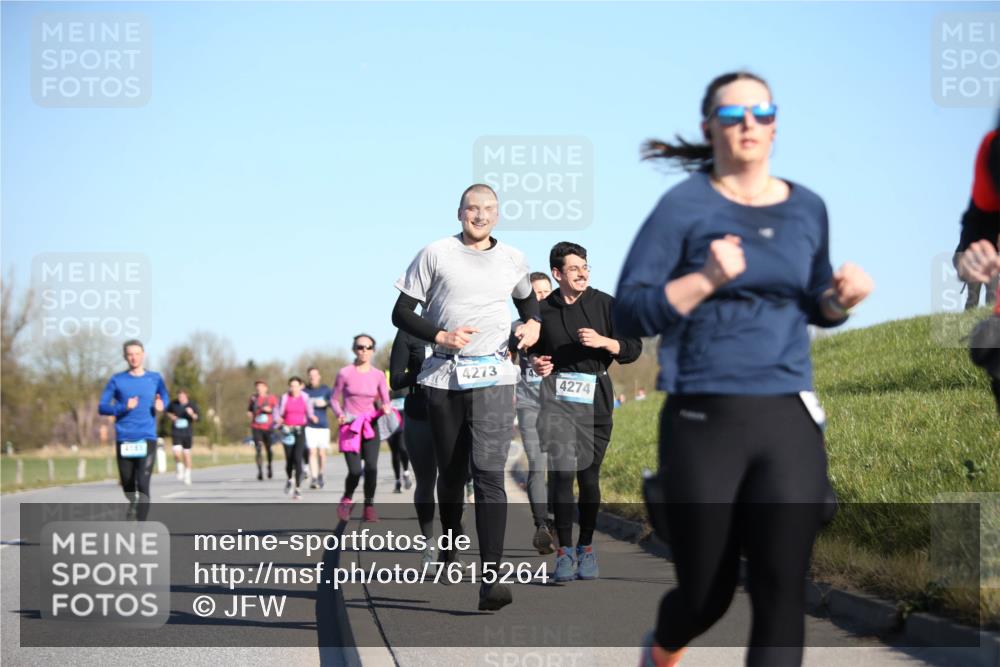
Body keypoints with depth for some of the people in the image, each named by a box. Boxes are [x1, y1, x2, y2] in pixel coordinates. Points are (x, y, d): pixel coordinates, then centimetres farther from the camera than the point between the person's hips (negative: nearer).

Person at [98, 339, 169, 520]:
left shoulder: (154, 379, 6)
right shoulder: (117, 380, 3)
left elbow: (164, 398, 21)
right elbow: (102, 407, 1)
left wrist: (160, 406, -3)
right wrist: (124, 407, -16)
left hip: (147, 439, -1)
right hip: (124, 440, 1)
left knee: (143, 484, -15)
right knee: (128, 485, 11)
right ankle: (134, 504, 45)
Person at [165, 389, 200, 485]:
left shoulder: (192, 405, -6)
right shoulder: (173, 403, -2)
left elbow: (198, 417, -8)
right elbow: (167, 412, 16)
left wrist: (192, 414, -28)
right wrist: (170, 416, -6)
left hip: (187, 434, 0)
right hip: (176, 433, 0)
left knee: (187, 454, 6)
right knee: (177, 454, -17)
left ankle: (187, 476, 22)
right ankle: (180, 467, 13)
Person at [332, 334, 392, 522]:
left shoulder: (378, 375, 4)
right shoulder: (345, 373, -2)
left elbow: (386, 401, 7)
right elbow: (334, 400, 4)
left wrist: (386, 408, -16)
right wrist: (340, 414, -14)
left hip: (370, 425, 2)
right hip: (350, 427, -2)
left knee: (371, 466, -16)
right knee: (355, 471, -12)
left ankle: (369, 506, 2)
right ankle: (347, 500, 19)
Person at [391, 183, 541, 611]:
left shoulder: (512, 260, 12)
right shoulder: (435, 255, 3)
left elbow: (527, 299, 31)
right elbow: (401, 313, 3)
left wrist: (533, 324, 9)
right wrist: (440, 336, -12)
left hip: (493, 376, 0)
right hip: (443, 377, 0)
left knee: (489, 473, -15)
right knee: (451, 472, 10)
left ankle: (491, 579, -23)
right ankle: (450, 548, 38)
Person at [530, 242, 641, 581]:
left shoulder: (605, 305, 6)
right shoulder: (543, 310, 10)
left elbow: (633, 348, 4)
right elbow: (534, 349, 26)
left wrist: (603, 341, -13)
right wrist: (536, 363, 4)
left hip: (595, 397, 0)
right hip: (557, 396, 0)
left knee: (589, 476, 5)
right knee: (563, 472, -12)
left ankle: (586, 547, 20)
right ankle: (564, 550, -8)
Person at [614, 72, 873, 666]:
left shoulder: (808, 209, 10)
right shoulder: (684, 207, -3)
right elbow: (629, 313, -7)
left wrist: (844, 296, 1)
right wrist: (705, 280, -21)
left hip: (789, 421, 3)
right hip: (705, 421, -3)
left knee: (782, 594, -8)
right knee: (707, 595, 8)